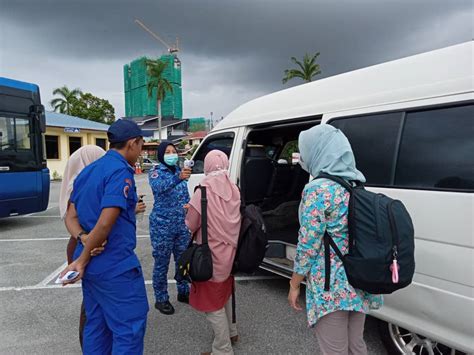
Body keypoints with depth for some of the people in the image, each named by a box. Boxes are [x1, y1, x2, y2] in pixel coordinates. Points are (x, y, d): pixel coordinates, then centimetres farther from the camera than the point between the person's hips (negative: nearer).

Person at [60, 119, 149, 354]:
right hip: (116, 265, -9)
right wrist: (82, 260, -12)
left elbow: (71, 217, 11)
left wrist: (84, 240, -6)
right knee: (130, 327, 3)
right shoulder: (121, 171, -16)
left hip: (91, 264, 9)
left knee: (96, 324, 20)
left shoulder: (88, 171, 11)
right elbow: (105, 223, -23)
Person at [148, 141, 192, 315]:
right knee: (162, 262, 2)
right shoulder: (156, 171, -8)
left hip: (181, 223, 6)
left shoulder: (180, 171, 8)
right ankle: (161, 299, 18)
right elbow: (159, 187, -31)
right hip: (162, 224, -5)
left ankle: (183, 292, 32)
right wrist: (178, 178, -47)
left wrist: (188, 205, -5)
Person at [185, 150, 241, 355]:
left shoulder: (204, 192, -19)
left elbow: (191, 225, -11)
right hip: (229, 252, 7)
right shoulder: (234, 190, -3)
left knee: (212, 303, 9)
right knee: (224, 294, 28)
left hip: (212, 255, -7)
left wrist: (191, 211, 11)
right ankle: (231, 332, 45)